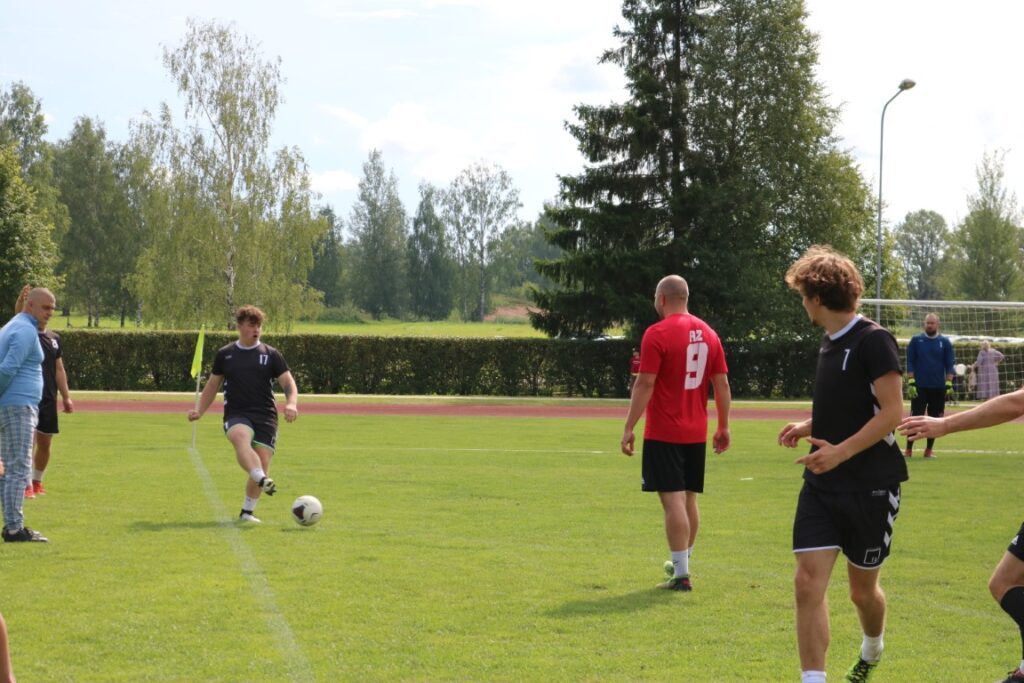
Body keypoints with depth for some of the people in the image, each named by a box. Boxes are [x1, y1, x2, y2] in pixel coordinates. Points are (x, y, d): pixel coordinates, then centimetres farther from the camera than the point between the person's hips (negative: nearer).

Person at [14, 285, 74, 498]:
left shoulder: (54, 338, 11)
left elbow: (59, 370, 15)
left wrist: (66, 397, 11)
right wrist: (20, 301, -45)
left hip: (49, 398, 5)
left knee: (45, 442, 10)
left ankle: (37, 481, 26)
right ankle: (27, 484, -7)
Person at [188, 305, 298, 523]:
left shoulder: (271, 354, 8)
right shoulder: (225, 355, 12)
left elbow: (289, 383, 4)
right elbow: (212, 385, 22)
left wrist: (291, 403, -16)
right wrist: (199, 411, 11)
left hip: (265, 417, 1)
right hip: (236, 415, -1)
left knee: (262, 462, -8)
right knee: (241, 438, -35)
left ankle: (247, 511, 10)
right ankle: (262, 480, -55)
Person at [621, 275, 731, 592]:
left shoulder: (657, 334, -11)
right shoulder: (708, 333, 8)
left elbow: (644, 384, -15)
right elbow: (722, 383, 9)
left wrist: (629, 429, -12)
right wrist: (723, 427, 16)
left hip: (664, 434, -6)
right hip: (697, 433, 6)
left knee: (673, 500, -7)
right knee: (689, 499, 15)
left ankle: (681, 575, -9)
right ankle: (682, 563, 26)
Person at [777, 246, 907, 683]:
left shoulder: (873, 340, -14)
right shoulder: (830, 343, 11)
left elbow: (892, 412, -20)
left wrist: (841, 451, -28)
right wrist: (810, 427, 8)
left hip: (870, 486, -6)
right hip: (823, 485, 6)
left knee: (862, 589, 11)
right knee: (808, 583, -8)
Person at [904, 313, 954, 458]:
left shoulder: (945, 342, 4)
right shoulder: (916, 340, 2)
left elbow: (949, 365, 4)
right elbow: (910, 363, 1)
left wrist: (949, 385, -4)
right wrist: (911, 383, -7)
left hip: (938, 388, 2)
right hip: (920, 386, -2)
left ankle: (929, 450, 14)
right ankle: (909, 449, 0)